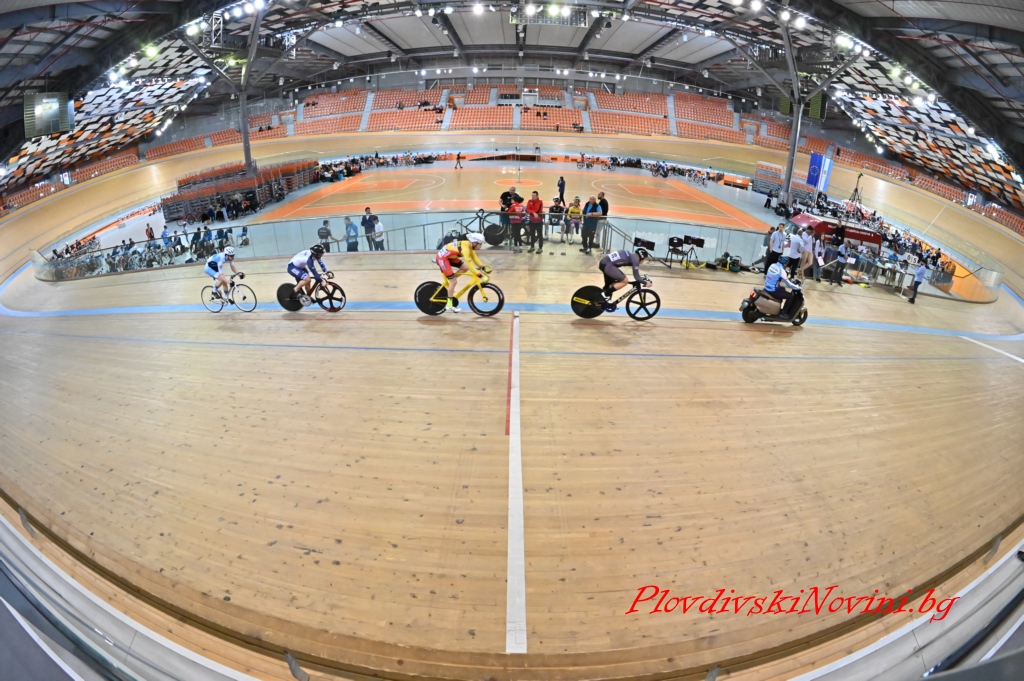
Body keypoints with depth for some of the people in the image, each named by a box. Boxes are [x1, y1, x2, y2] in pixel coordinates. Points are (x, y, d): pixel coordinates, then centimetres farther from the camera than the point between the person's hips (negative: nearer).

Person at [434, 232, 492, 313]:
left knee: (465, 268, 6)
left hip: (448, 257, 9)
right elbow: (470, 264, -32)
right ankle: (449, 304, 3)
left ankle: (449, 283, 15)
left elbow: (475, 258, 7)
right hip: (442, 258, -9)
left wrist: (483, 267, -4)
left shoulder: (469, 245, -1)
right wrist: (480, 275, -34)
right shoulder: (465, 248, -28)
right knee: (453, 281, -8)